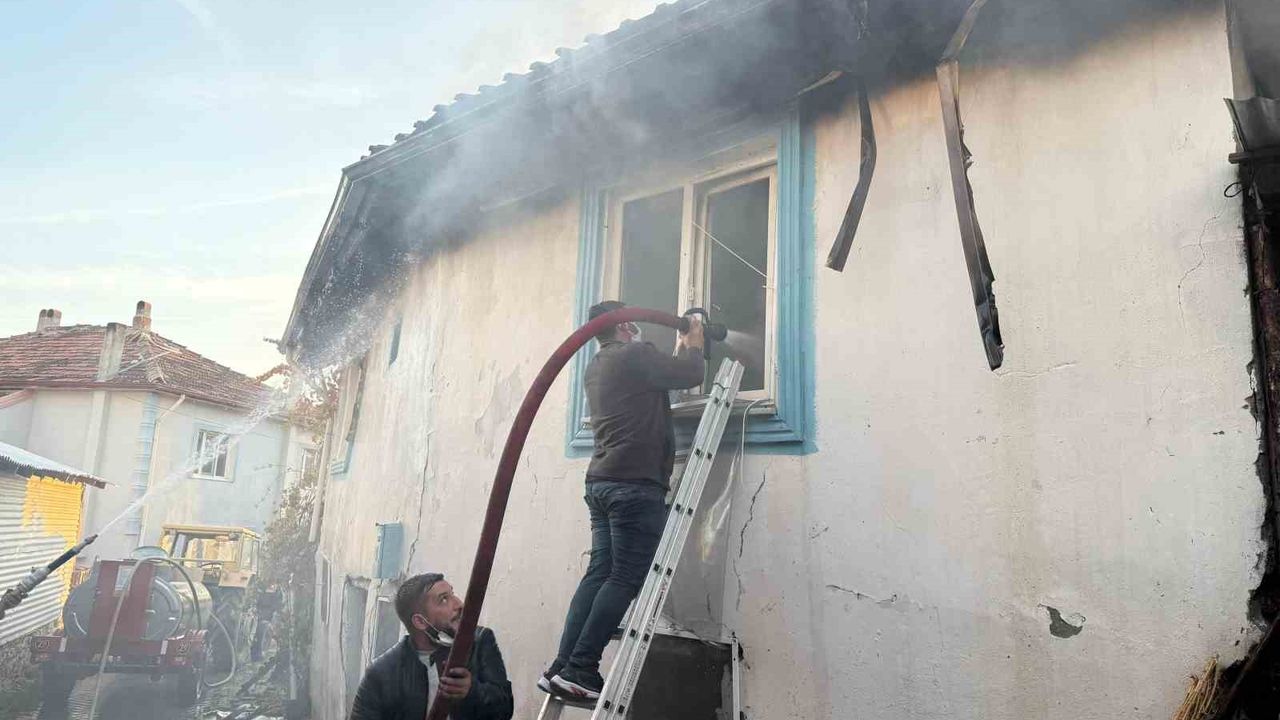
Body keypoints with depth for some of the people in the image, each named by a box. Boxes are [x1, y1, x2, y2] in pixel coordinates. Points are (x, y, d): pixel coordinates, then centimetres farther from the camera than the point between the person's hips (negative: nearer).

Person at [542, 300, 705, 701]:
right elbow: (690, 375, -3)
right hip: (635, 484, -9)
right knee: (626, 579, -9)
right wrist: (693, 343, 15)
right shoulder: (634, 355, -5)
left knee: (599, 574, 6)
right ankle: (579, 672, -12)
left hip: (602, 482, 9)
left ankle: (562, 668, 1)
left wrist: (679, 350, 36)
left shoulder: (597, 367, 23)